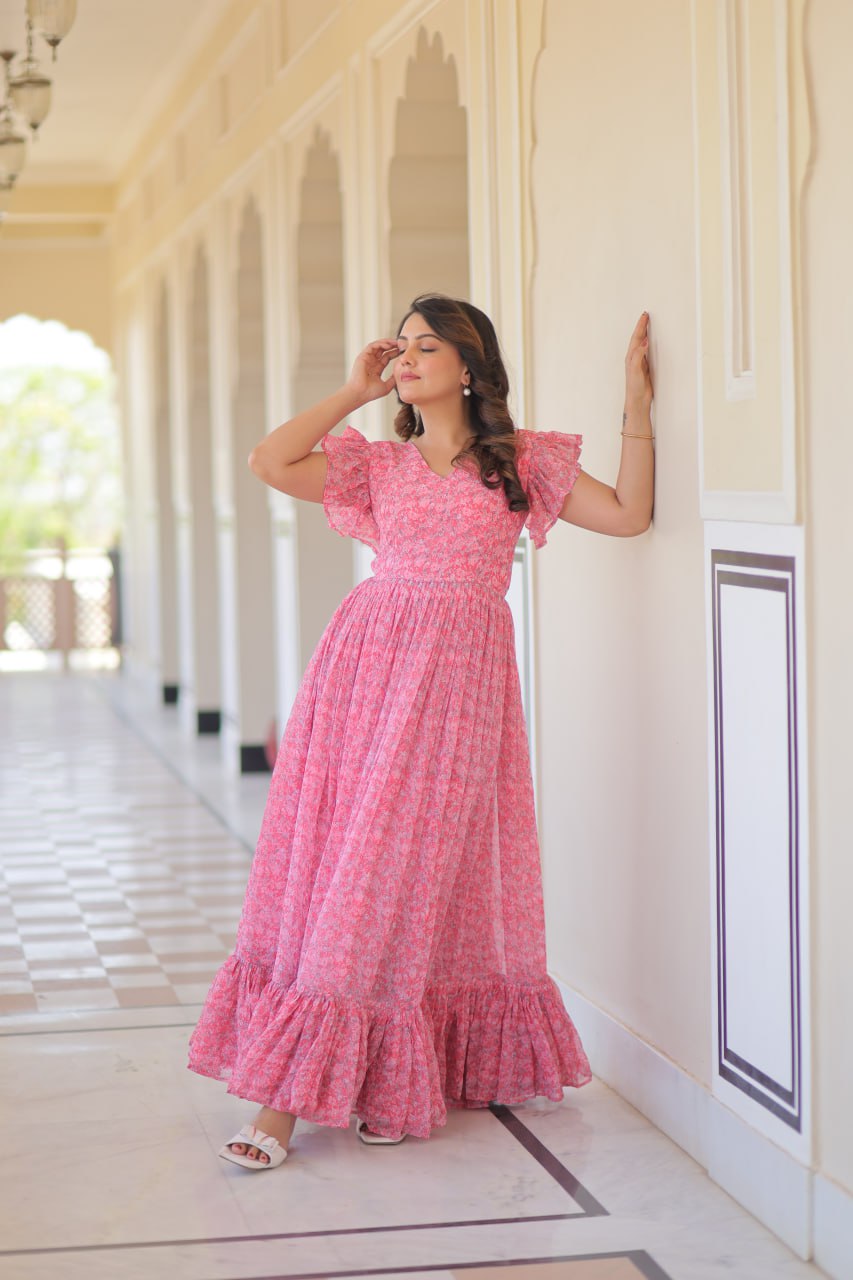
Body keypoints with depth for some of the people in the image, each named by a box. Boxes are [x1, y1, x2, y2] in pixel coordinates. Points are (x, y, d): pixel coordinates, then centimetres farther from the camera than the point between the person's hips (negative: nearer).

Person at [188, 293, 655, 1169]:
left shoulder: (523, 462, 10)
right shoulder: (378, 465, 15)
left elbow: (630, 514, 2)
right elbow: (268, 463, 1)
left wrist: (637, 402, -3)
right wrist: (354, 392, 8)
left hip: (459, 671, -2)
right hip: (367, 659, 2)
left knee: (403, 869, -4)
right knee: (325, 859, -4)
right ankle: (284, 1093, -3)